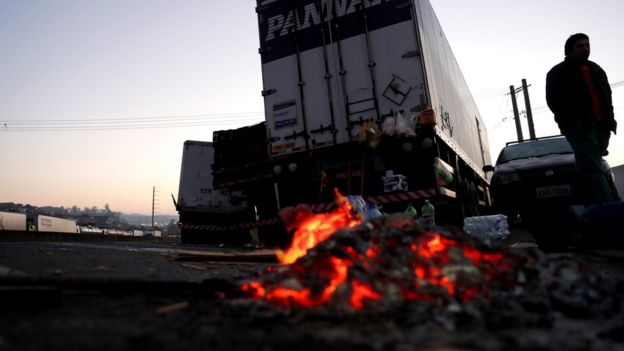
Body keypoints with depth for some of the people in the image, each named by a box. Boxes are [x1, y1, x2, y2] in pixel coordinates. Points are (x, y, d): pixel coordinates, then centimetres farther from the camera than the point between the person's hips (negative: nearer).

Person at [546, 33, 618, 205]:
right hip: (580, 127, -7)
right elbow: (554, 102, -9)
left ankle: (580, 205, 19)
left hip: (601, 126, 7)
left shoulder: (596, 70, 23)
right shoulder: (558, 73, 1)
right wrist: (574, 120, -19)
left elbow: (607, 96, 25)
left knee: (588, 169, 10)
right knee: (594, 170, -15)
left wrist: (610, 118, 9)